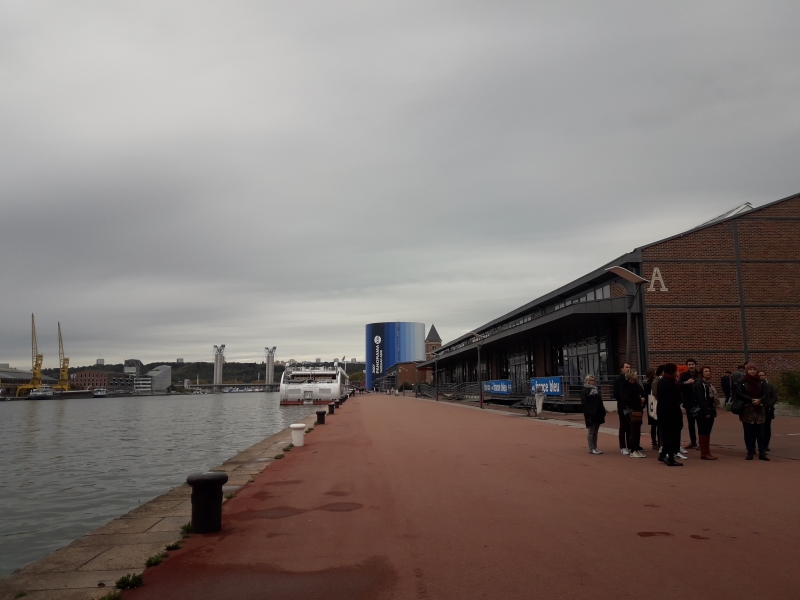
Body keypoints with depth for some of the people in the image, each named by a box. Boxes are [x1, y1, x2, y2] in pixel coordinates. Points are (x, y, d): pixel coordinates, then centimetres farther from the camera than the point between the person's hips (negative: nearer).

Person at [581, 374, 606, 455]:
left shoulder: (596, 389, 18)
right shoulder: (585, 391, -7)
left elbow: (600, 402, 21)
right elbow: (584, 403, -14)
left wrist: (603, 411, 12)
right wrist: (589, 413, -21)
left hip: (598, 414, 8)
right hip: (591, 415, -8)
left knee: (595, 431, 11)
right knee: (591, 431, -3)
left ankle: (595, 448, 17)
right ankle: (591, 449, 1)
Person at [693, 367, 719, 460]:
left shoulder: (708, 384, 17)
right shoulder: (699, 384, -12)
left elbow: (712, 398, 19)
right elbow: (701, 399, -18)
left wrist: (714, 411, 14)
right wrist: (706, 412, -22)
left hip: (710, 411, 9)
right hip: (703, 412, -9)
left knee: (707, 432, 12)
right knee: (704, 432, -5)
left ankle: (706, 452, 18)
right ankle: (704, 453, -2)